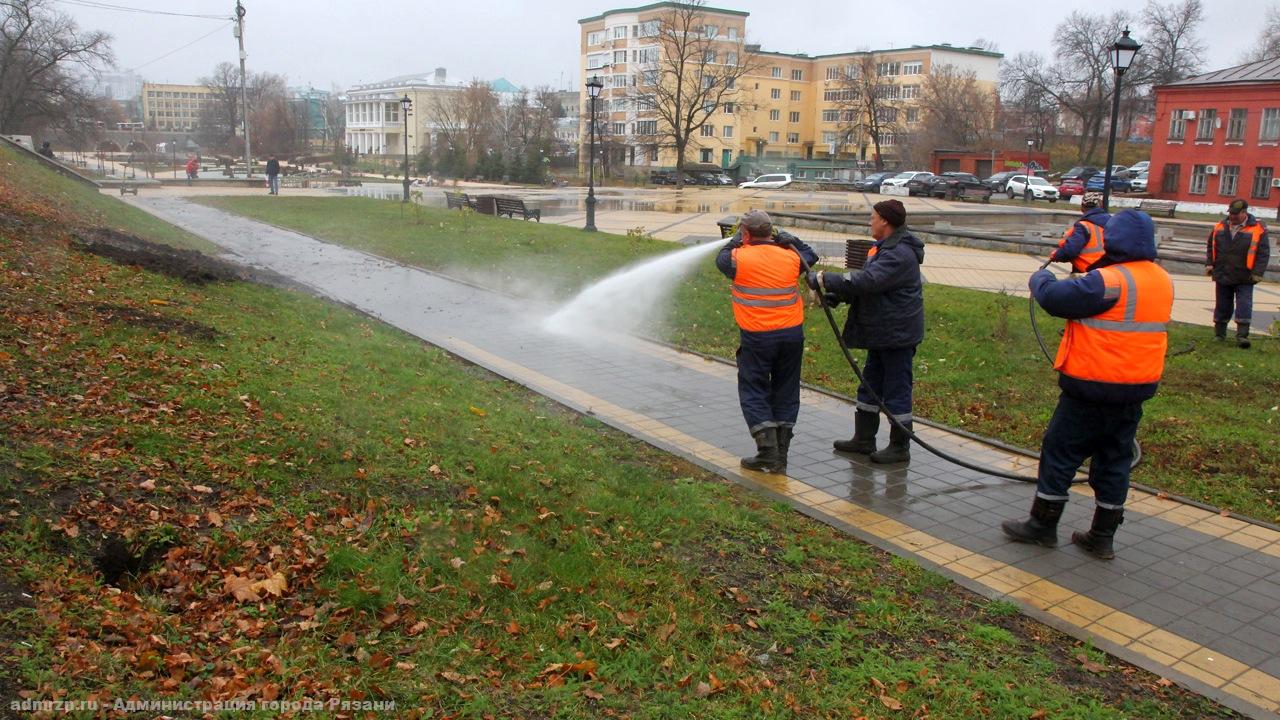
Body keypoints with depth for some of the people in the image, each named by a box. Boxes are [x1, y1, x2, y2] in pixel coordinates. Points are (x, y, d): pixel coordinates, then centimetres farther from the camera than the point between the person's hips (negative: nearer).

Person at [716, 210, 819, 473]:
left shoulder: (739, 258, -9)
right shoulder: (790, 256, 2)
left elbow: (721, 260, 13)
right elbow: (811, 256, 24)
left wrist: (736, 240, 25)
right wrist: (786, 238, 21)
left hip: (756, 337, -4)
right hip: (792, 333, 4)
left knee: (754, 394, 5)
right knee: (786, 392, 12)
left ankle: (768, 453, -3)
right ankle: (781, 454, 16)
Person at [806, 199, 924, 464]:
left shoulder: (900, 254, -20)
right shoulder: (884, 248, 15)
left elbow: (867, 281, -30)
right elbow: (868, 283, 17)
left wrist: (825, 280, -26)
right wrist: (837, 295, 2)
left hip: (897, 333, -11)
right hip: (881, 333, 11)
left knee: (897, 391, -1)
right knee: (869, 386, 17)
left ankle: (900, 447, 9)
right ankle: (864, 439, 27)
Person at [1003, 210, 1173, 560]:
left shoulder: (1111, 280, -21)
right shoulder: (1162, 281, 7)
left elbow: (1057, 298, -22)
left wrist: (1041, 279, -1)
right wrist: (1082, 281, 8)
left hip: (1094, 387, -8)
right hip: (1138, 387, 8)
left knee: (1060, 451, 5)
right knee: (1115, 458, 14)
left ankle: (1042, 524, 15)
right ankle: (1103, 537, 21)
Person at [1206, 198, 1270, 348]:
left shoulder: (1257, 229, -6)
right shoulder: (1220, 227, 5)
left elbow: (1263, 253, -6)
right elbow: (1210, 247, 16)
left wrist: (1257, 273, -12)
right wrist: (1209, 264, 4)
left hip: (1244, 279, -3)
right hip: (1222, 276, 3)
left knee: (1244, 307, -6)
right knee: (1222, 306, 12)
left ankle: (1242, 336, -5)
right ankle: (1219, 334, 23)